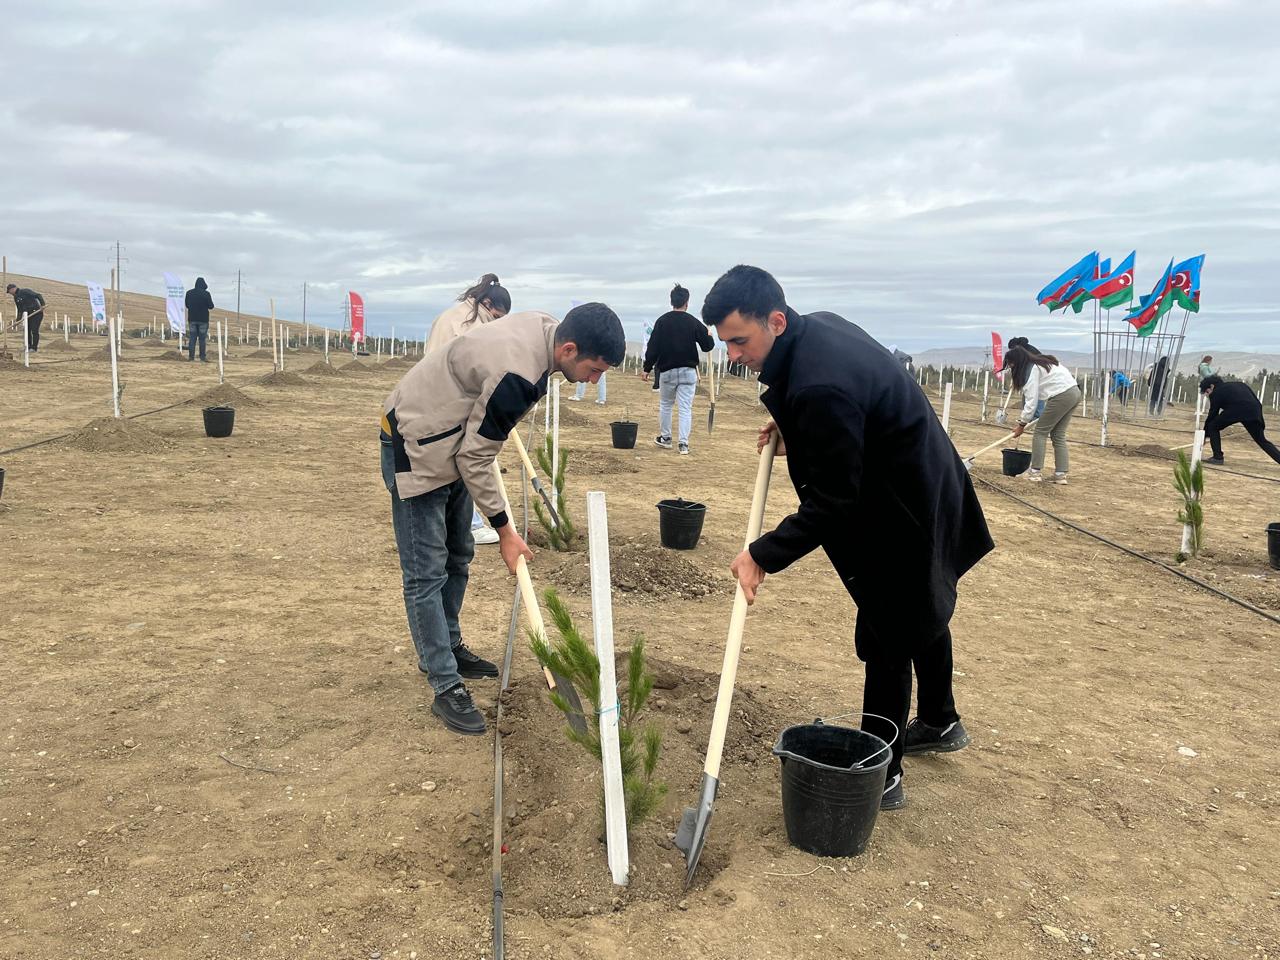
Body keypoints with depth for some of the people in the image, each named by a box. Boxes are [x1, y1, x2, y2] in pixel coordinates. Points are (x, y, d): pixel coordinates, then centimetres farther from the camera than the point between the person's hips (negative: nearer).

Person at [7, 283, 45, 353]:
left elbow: (38, 295, -19)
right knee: (27, 331, 8)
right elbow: (20, 309, 15)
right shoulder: (16, 297, 14)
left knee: (34, 330, -11)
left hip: (37, 313, -9)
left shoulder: (25, 291, -12)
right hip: (28, 315, 9)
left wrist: (42, 305, -30)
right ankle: (29, 347, 17)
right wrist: (18, 320, 6)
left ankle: (34, 348, -7)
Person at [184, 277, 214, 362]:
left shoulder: (189, 293, 1)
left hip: (192, 319, 3)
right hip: (203, 319, -3)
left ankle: (191, 357, 2)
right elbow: (211, 306, -6)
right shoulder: (206, 294, -11)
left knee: (192, 338, 6)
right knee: (202, 339, 2)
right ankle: (202, 358, 2)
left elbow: (187, 305, 10)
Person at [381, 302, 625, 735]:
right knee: (426, 573, -6)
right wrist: (504, 530, -15)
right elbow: (475, 459, -24)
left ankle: (447, 647, 35)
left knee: (457, 557, 19)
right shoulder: (517, 375, -34)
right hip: (416, 447, -10)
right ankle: (447, 688, 0)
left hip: (455, 442, 10)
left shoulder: (545, 325, -8)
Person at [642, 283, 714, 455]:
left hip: (667, 370, 1)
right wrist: (709, 336, 23)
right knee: (686, 408, 1)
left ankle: (665, 438, 25)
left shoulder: (662, 321, -3)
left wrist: (647, 368, 1)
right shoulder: (694, 322, -3)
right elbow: (708, 346, 2)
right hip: (688, 371, -1)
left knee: (665, 405, 17)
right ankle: (683, 442, -4)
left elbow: (652, 347, -4)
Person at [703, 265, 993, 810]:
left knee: (887, 640, 1)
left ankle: (882, 776, 16)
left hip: (902, 517, -10)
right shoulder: (818, 328, -4)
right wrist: (794, 432, 4)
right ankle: (941, 723, 49)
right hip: (925, 493, 10)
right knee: (922, 614, 26)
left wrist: (763, 555, -23)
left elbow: (831, 506, -29)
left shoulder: (819, 387, -34)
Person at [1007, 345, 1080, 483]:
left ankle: (1035, 472, -1)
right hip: (1074, 392, 9)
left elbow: (1032, 400, -9)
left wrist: (1022, 424, -1)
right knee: (1059, 434, 13)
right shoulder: (1040, 362, 19)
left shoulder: (1031, 370, -8)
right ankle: (1061, 474, 9)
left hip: (1061, 396, -9)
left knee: (1040, 432, 0)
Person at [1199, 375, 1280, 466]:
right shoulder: (1238, 384, 34)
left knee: (1212, 427, 14)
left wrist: (1204, 435, 27)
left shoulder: (1216, 393, 17)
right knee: (1262, 441, 19)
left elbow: (1212, 415, 19)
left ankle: (1218, 457, 9)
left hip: (1236, 410, -6)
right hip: (1254, 410, 6)